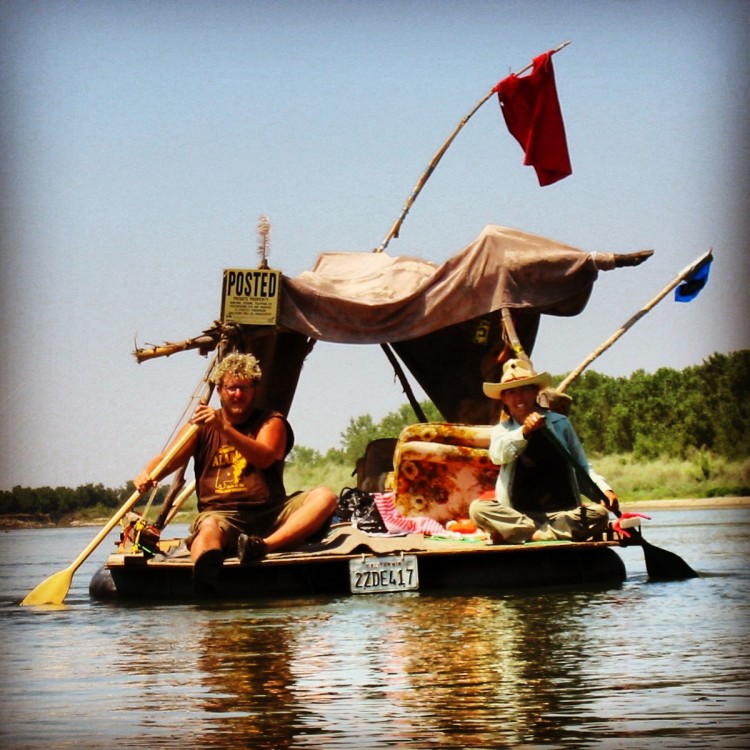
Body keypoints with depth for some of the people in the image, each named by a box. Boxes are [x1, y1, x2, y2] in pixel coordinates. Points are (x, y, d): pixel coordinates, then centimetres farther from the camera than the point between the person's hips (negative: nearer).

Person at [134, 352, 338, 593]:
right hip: (221, 513, -1)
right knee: (209, 528, -37)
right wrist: (147, 474, -23)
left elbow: (264, 458, -11)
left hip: (270, 512, 1)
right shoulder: (202, 427, 16)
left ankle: (264, 545, -44)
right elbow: (168, 461, 2)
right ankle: (206, 564, -75)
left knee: (324, 497, -23)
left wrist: (224, 429, -24)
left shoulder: (271, 422, 12)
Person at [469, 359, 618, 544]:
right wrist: (524, 432, -32)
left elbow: (582, 466, 16)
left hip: (563, 513, 1)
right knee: (477, 508, -28)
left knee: (600, 513, -29)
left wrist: (604, 489, -3)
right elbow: (498, 455, -14)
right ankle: (542, 532, -26)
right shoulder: (501, 430, 10)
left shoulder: (560, 423, 12)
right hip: (518, 515, -1)